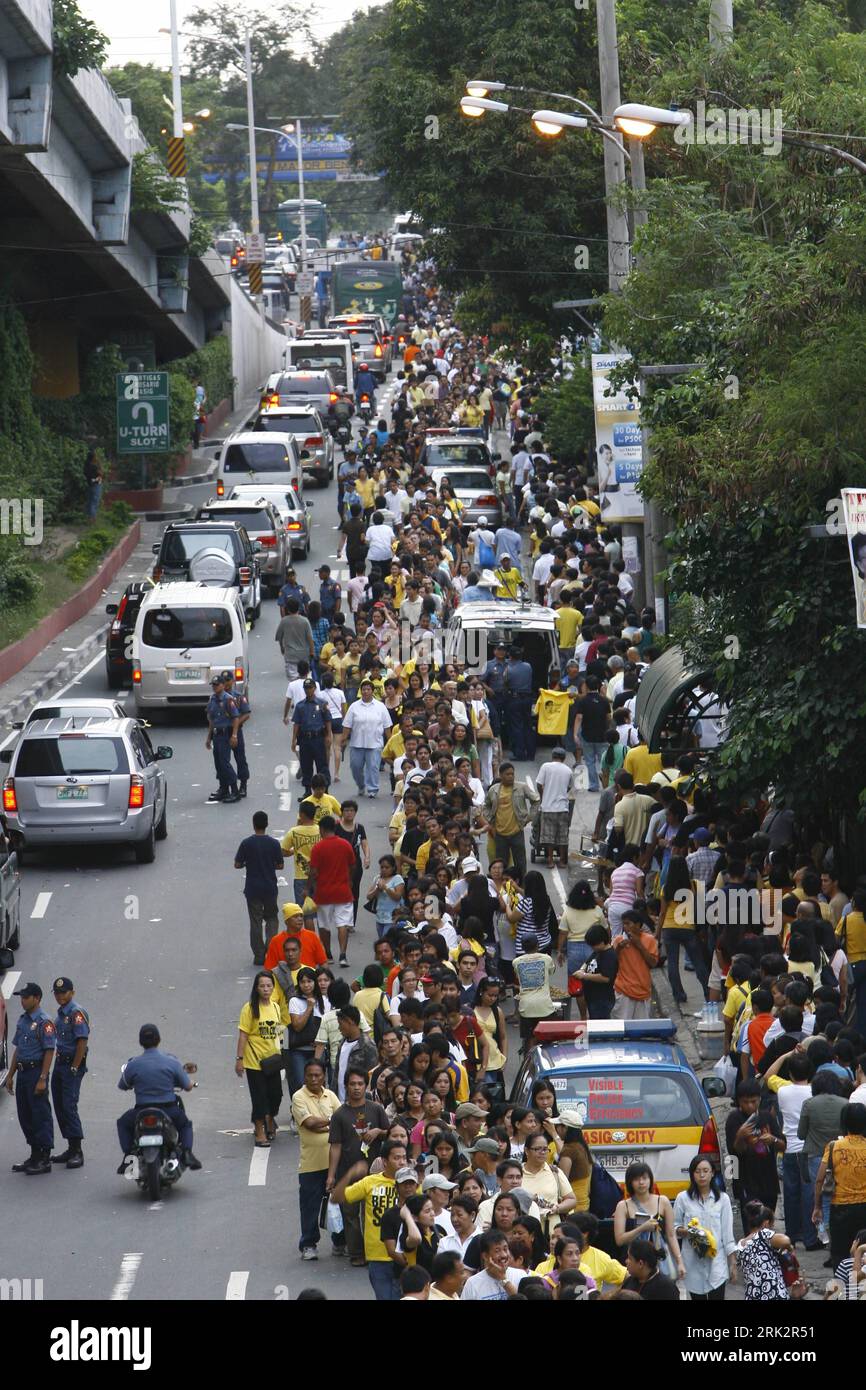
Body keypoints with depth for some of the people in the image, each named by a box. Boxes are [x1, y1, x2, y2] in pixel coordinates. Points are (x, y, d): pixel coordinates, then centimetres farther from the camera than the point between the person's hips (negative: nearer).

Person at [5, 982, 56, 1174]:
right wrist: (10, 1075, 18)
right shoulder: (22, 1020, 13)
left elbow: (49, 1052, -16)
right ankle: (35, 1156, 22)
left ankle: (44, 1160, 0)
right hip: (22, 1072, 9)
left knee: (41, 1116, -4)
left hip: (36, 1071, -9)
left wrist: (42, 1079, -20)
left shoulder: (44, 1022, -13)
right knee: (25, 1115, 13)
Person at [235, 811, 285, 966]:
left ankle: (259, 956, 7)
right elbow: (280, 865, -1)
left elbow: (237, 864, -7)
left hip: (252, 889, -1)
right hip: (270, 888, 1)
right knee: (271, 918, 16)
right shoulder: (274, 843, -7)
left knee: (255, 921, 7)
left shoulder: (246, 844, -10)